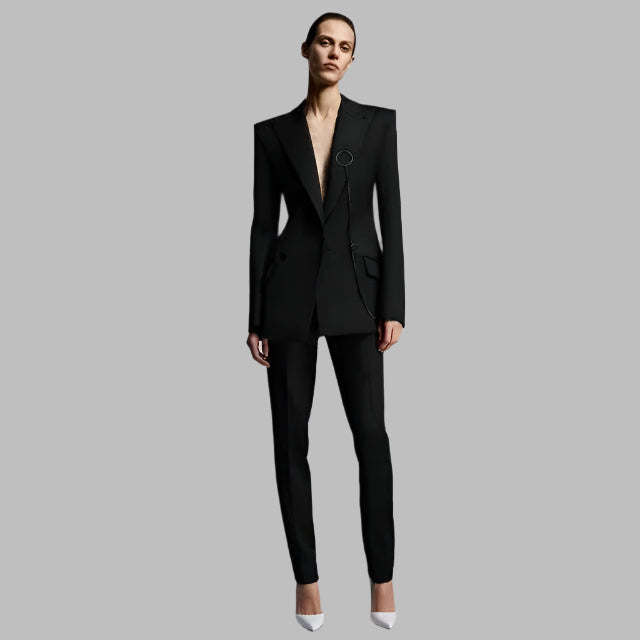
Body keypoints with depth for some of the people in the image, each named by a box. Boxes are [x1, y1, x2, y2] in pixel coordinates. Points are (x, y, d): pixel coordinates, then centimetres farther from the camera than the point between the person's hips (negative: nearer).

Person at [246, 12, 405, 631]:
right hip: (290, 292, 1)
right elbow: (263, 225, 5)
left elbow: (391, 218, 1)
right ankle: (306, 575, 17)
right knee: (290, 438, 3)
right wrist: (256, 318, 2)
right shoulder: (272, 132, 7)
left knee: (371, 434, -4)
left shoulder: (378, 123, 5)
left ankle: (382, 577, 11)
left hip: (355, 290, -1)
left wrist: (393, 306, -6)